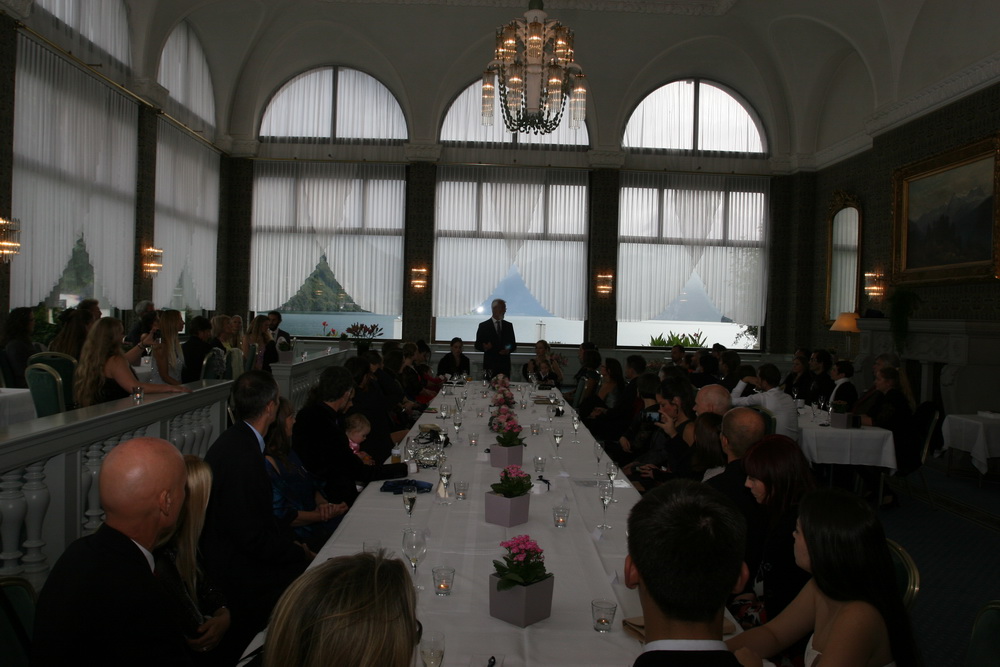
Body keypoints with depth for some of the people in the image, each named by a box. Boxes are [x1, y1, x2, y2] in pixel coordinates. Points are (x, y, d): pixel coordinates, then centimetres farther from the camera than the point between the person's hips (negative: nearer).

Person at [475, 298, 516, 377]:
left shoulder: (509, 325, 13)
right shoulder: (483, 326, 4)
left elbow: (513, 344, 15)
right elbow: (477, 345, 4)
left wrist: (508, 350, -6)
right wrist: (484, 347, -18)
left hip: (505, 365, 2)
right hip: (490, 365, -2)